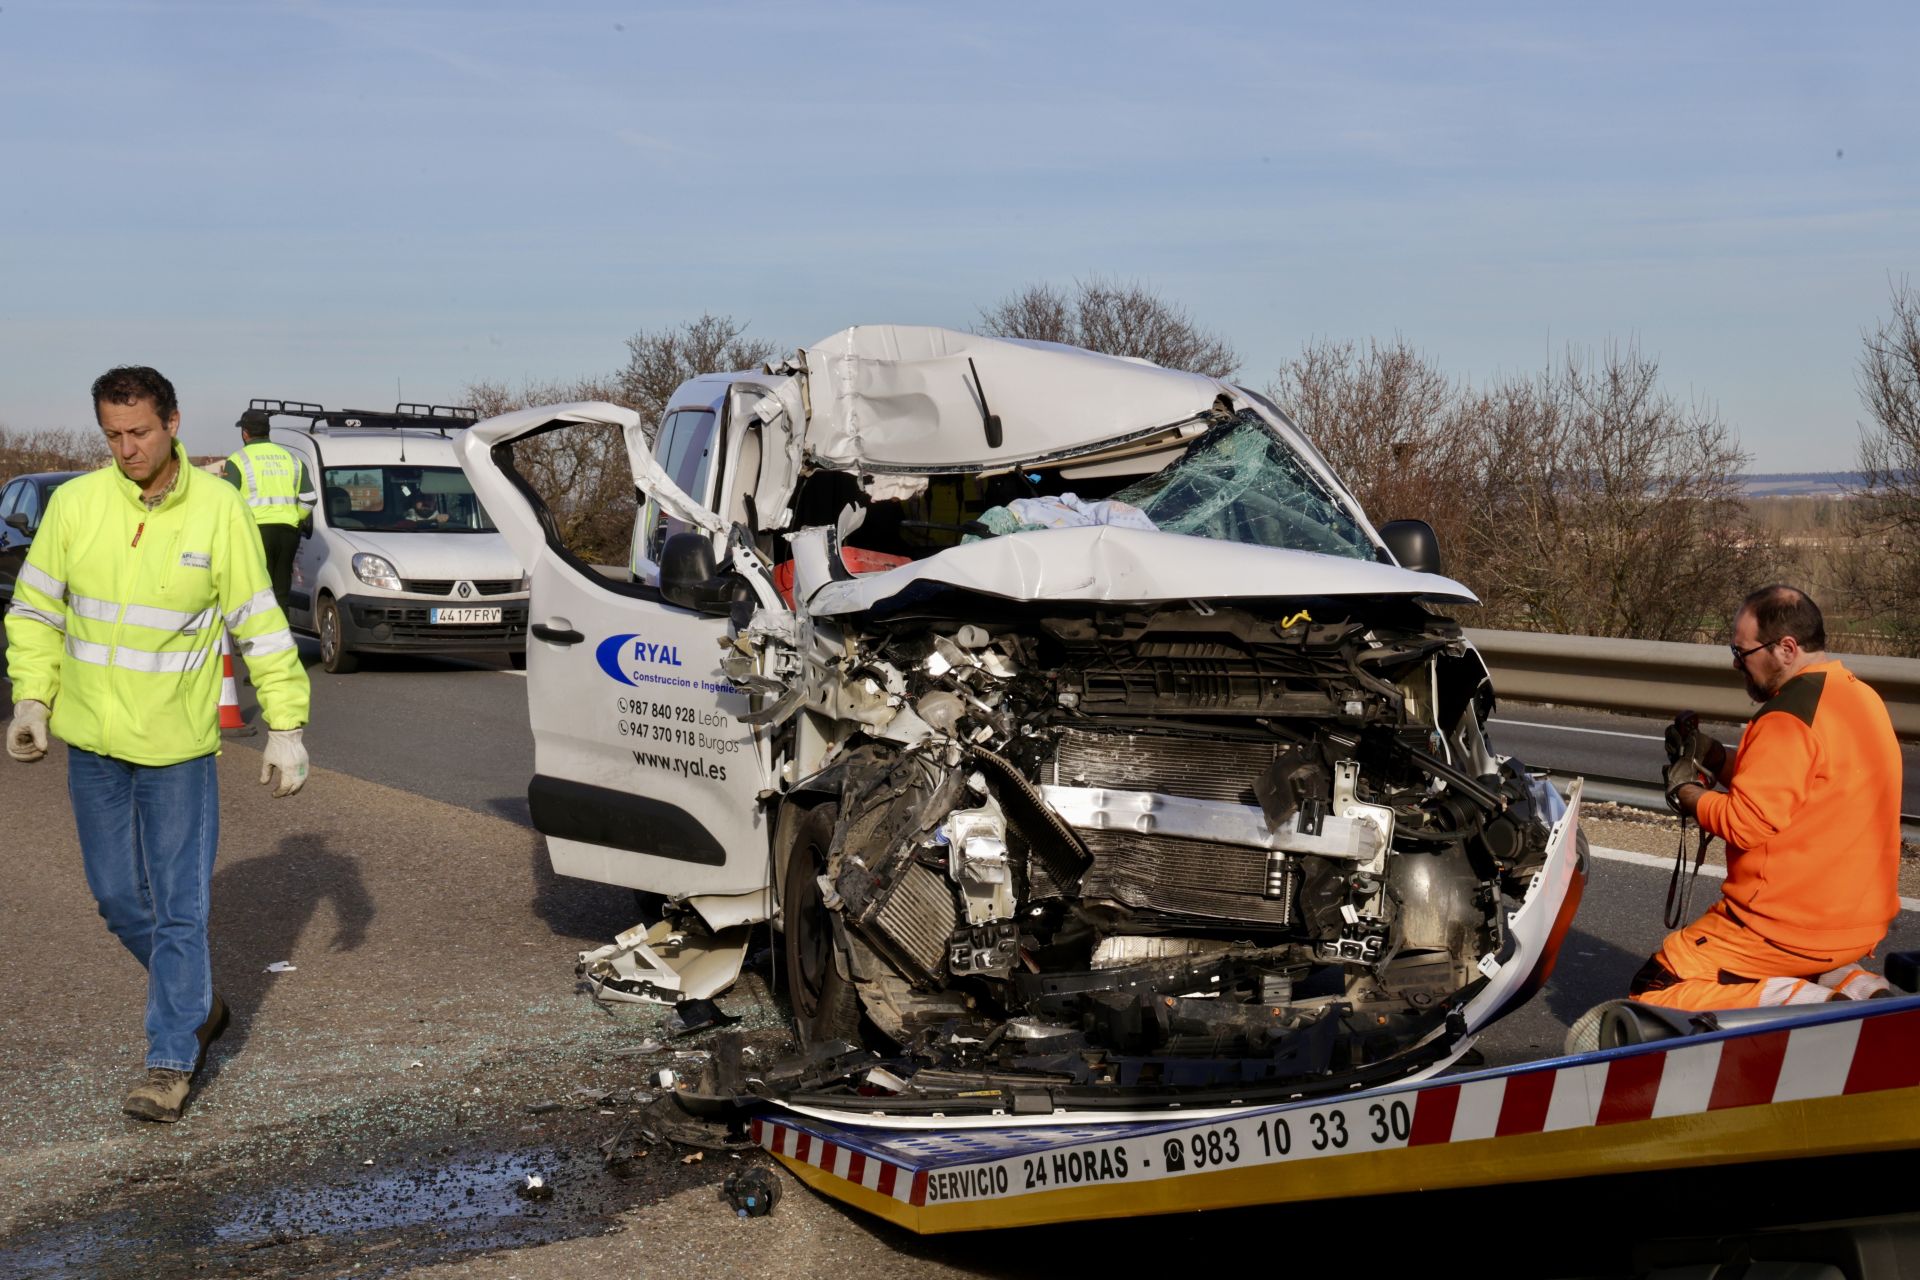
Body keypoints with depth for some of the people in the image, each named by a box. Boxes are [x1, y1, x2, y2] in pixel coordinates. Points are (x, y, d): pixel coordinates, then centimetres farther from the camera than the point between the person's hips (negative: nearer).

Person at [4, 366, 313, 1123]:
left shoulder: (218, 510, -8)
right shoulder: (74, 503, -4)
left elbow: (261, 626, -4)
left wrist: (285, 726, -7)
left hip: (178, 746, -3)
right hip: (92, 743, 3)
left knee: (180, 909, 0)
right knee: (119, 900, 13)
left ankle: (171, 1063, 11)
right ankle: (200, 1006, 35)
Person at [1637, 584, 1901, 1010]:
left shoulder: (1788, 716, -20)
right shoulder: (1861, 696, 9)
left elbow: (1750, 823, -22)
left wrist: (1687, 793, -5)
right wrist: (1714, 758, 9)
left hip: (1791, 927, -9)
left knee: (1651, 995, -2)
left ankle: (1801, 1004, -15)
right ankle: (1848, 982, 9)